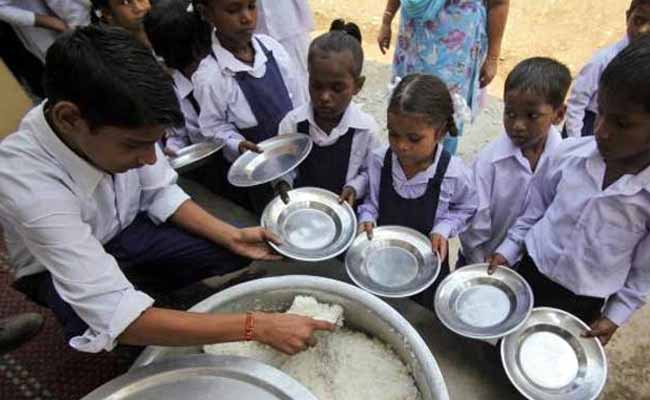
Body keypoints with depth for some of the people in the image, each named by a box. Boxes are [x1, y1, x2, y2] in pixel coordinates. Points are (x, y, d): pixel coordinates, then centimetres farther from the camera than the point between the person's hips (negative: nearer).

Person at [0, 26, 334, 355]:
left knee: (235, 253, -9)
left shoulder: (124, 125, -27)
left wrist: (233, 237, -20)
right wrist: (256, 326, -44)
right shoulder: (29, 185, -40)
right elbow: (115, 316, -43)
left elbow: (160, 194, -7)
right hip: (62, 266, -3)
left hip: (127, 229, 4)